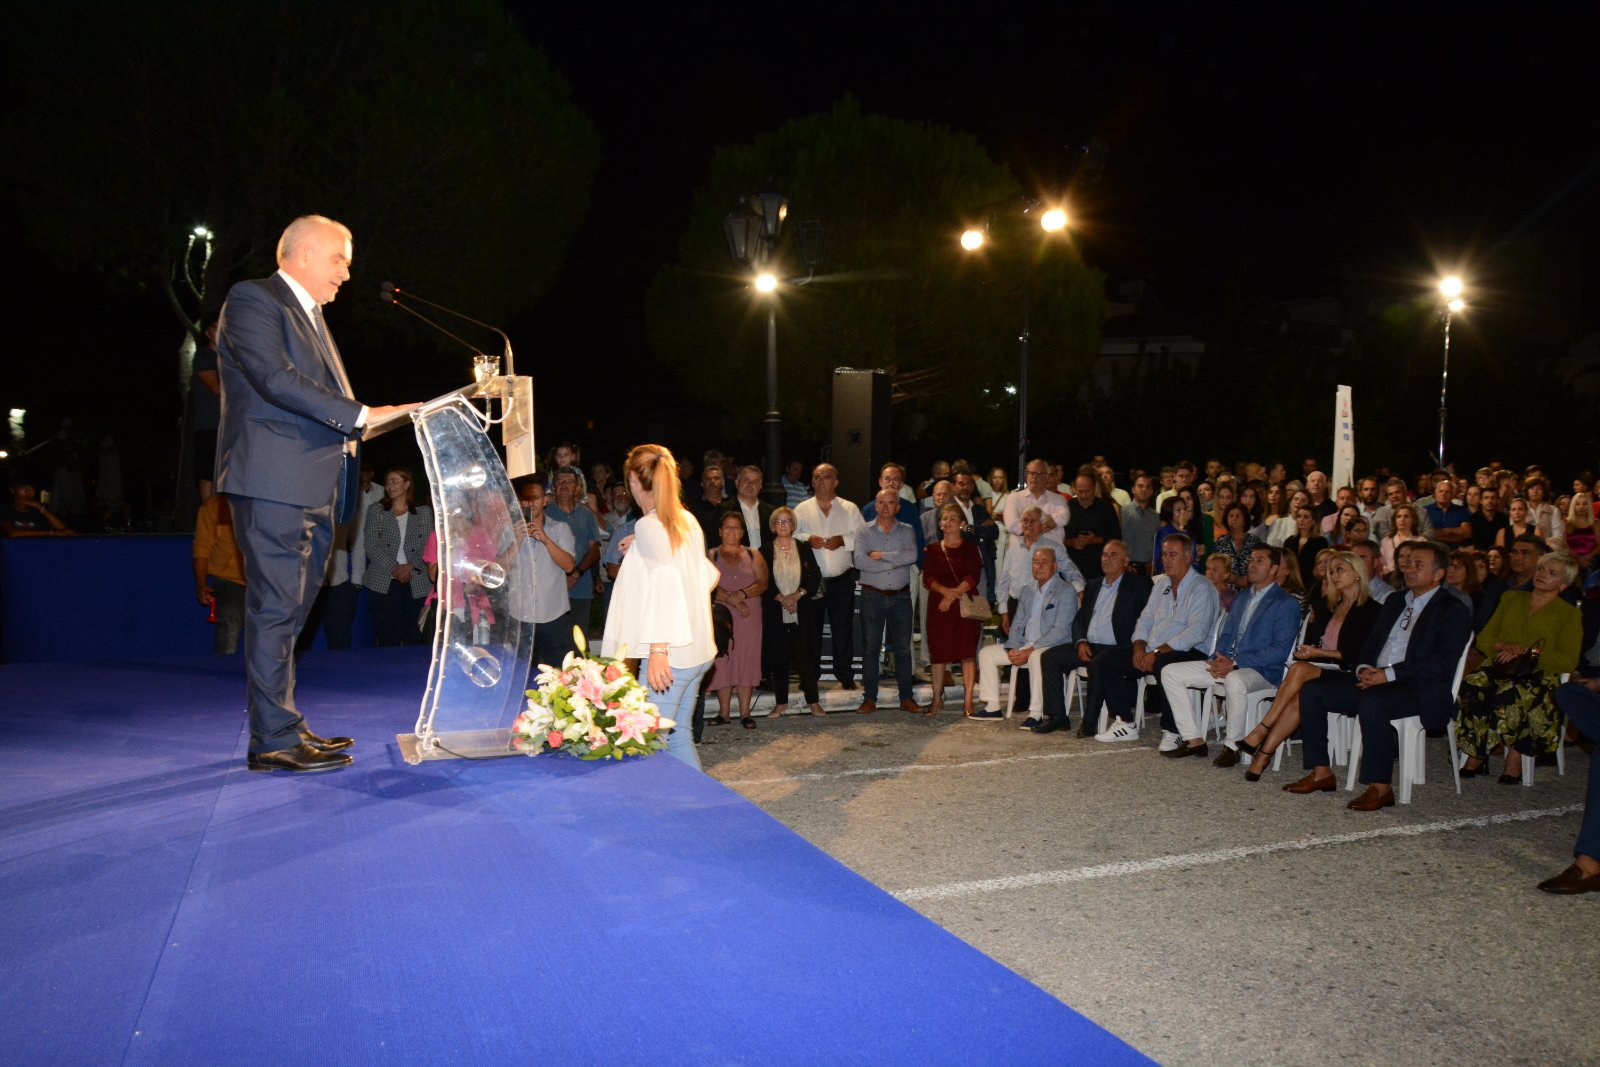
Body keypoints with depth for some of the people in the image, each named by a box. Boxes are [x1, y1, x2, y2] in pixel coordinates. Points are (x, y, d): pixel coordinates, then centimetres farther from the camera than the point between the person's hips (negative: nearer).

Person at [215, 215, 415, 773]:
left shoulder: (310, 316, 24)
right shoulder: (253, 299, -5)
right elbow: (276, 378, -19)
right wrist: (360, 415, -21)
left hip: (313, 489, 9)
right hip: (274, 481, -9)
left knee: (288, 612, 12)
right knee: (275, 610, -7)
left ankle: (282, 726, 19)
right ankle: (274, 740, -3)